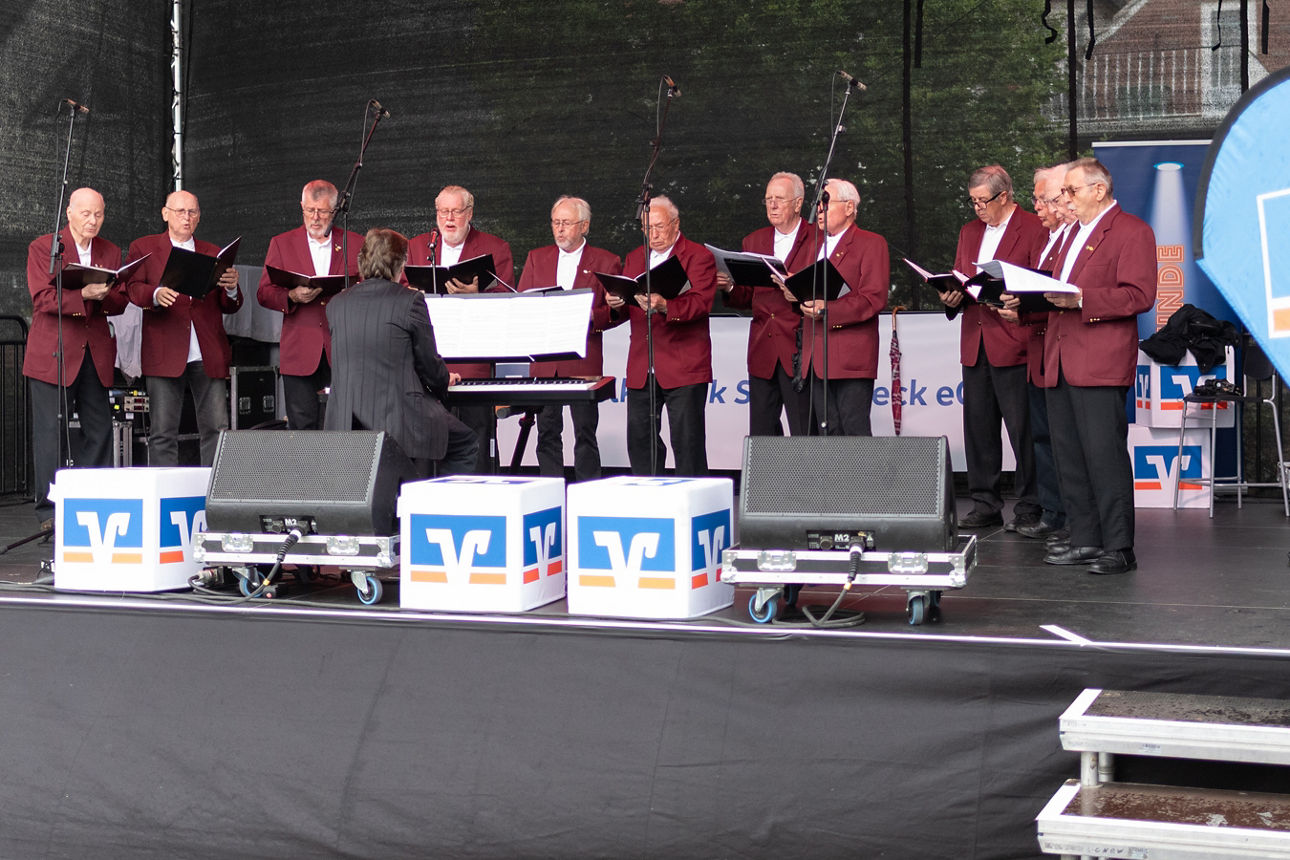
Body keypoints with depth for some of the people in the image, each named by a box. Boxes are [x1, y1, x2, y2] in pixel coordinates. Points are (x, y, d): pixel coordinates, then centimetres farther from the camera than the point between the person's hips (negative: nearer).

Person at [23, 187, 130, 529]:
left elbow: (122, 301, 8)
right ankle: (49, 510, 1)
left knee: (100, 431, 4)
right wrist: (83, 295, -24)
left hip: (96, 354, 5)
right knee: (50, 433, -4)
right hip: (53, 353, -4)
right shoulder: (42, 247, 0)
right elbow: (42, 298, -10)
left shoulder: (111, 252, 14)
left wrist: (103, 295, -14)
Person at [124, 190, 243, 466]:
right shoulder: (142, 248, 12)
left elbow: (228, 307, 15)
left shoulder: (213, 253, 19)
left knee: (216, 430, -2)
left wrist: (231, 289, -9)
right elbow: (133, 288, -3)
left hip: (208, 356, 2)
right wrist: (156, 295, -25)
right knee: (163, 433, -2)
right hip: (164, 355, -2)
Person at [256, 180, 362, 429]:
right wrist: (292, 297, -14)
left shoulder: (356, 244, 11)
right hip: (300, 351, 0)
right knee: (302, 425, -3)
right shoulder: (282, 244, 12)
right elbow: (263, 293, 6)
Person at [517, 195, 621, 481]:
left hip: (583, 361, -3)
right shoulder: (536, 258, 15)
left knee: (585, 433, -3)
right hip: (544, 361, 3)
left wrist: (592, 317, -16)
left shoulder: (606, 262, 6)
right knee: (547, 432, 4)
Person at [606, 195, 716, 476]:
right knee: (640, 440, 8)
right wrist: (616, 304, -10)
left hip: (683, 368, -6)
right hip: (641, 368, 6)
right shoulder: (635, 258, 18)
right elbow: (626, 310, 15)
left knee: (687, 440, -5)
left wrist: (664, 306, -33)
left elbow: (701, 302, -16)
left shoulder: (699, 257, -1)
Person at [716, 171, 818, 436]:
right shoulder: (754, 241, 17)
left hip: (798, 352, -5)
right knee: (760, 436, 6)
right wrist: (730, 287, -4)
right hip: (762, 353, 5)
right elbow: (747, 298, 17)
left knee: (804, 435, -6)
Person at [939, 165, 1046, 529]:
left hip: (1013, 345, -7)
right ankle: (985, 505, 16)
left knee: (1023, 430, -4)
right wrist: (952, 296, 2)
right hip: (975, 346, 7)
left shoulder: (1034, 229, -3)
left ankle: (1029, 507, 4)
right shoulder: (969, 231, 19)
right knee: (978, 428, 8)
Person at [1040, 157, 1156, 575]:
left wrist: (1080, 300, -21)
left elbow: (1139, 296, -15)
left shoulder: (1132, 231, -4)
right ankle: (1084, 540, 16)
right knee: (1069, 458, 9)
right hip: (1062, 361, 9)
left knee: (1104, 455, -9)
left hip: (1100, 366, -9)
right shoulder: (1077, 231, 24)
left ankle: (1118, 548, -4)